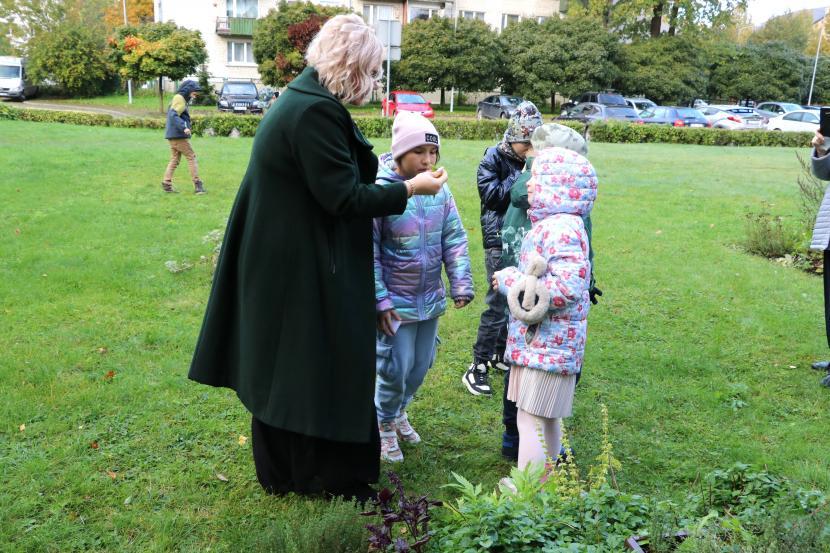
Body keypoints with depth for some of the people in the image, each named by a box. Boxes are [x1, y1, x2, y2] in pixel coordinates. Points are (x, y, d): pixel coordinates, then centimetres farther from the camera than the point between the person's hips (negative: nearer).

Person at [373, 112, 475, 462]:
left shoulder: (439, 190, -1)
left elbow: (454, 240, 5)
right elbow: (368, 252, -14)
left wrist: (461, 284, -1)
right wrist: (379, 300, -14)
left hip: (431, 299, 5)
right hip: (395, 301, -5)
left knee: (422, 364, 17)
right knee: (395, 367, 3)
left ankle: (399, 410, 44)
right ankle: (384, 423, 30)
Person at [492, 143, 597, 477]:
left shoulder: (563, 229, -20)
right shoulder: (550, 224, 13)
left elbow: (566, 288, -29)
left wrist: (509, 283, -19)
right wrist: (512, 279, 4)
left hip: (546, 344, -10)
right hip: (543, 340, 10)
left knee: (530, 419, -4)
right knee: (546, 419, 20)